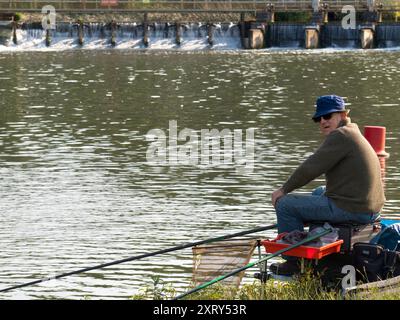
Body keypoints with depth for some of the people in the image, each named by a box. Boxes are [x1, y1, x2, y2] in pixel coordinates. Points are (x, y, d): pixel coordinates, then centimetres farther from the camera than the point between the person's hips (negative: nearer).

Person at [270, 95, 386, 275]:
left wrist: (284, 190, -4)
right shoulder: (352, 134, 19)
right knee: (318, 193, 38)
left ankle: (293, 262, 3)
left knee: (285, 204, -5)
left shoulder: (340, 136, -14)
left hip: (352, 209, -11)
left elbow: (311, 168, -16)